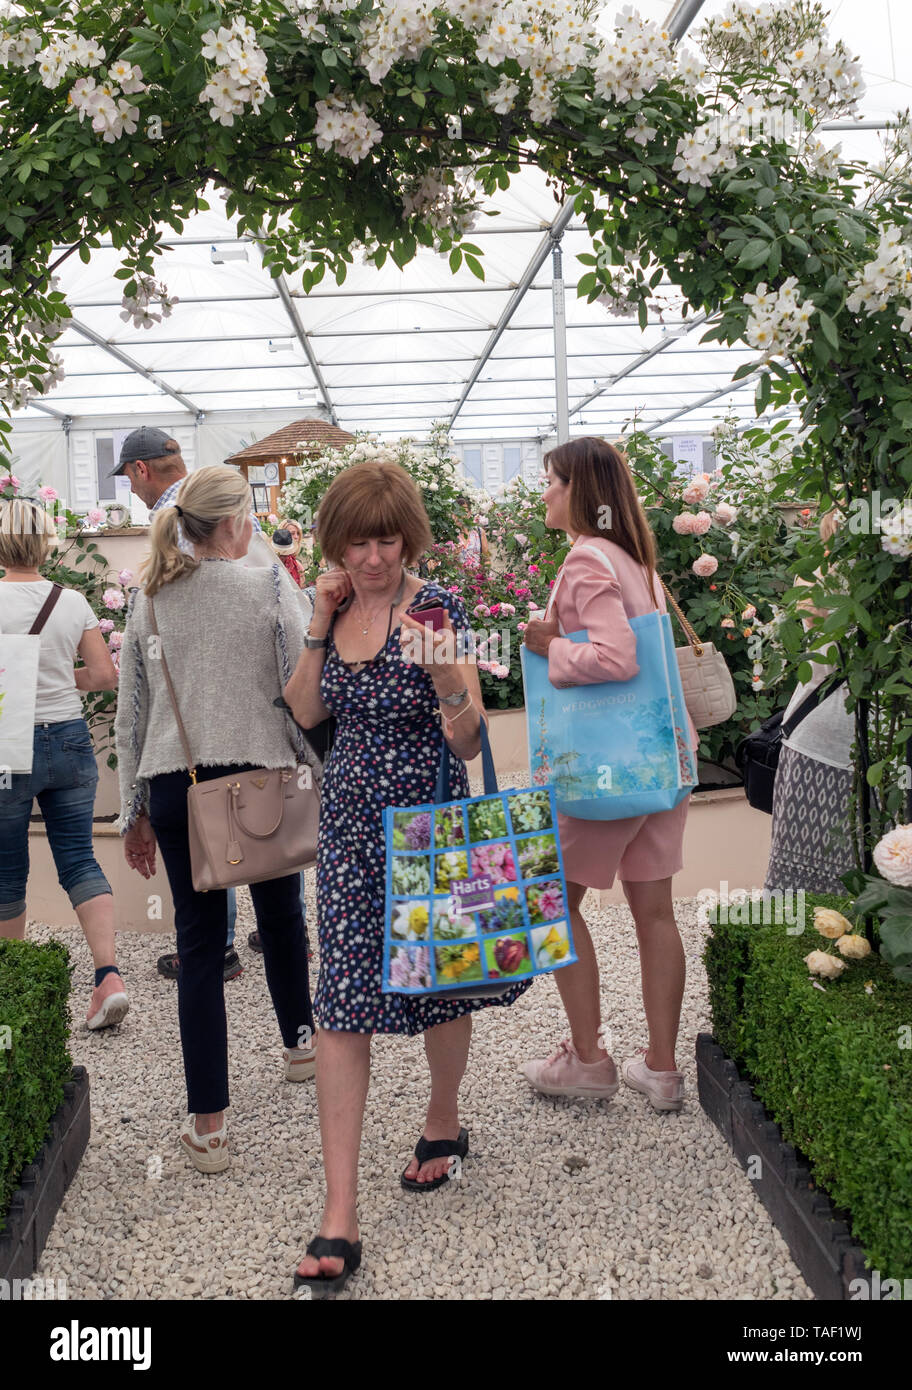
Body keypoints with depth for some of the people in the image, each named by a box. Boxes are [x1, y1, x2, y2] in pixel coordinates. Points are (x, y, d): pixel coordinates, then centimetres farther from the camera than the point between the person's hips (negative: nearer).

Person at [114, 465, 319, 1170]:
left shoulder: (150, 600, 5)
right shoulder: (271, 587, -5)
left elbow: (131, 713, 8)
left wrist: (135, 810, 15)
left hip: (173, 784, 2)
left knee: (199, 941, 6)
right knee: (280, 912, 22)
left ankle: (208, 1124, 6)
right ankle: (301, 1040, 45)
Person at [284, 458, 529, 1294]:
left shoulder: (438, 607, -12)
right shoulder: (338, 605, 4)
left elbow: (467, 740, -15)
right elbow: (305, 713, 10)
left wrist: (449, 677, -36)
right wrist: (319, 627, -3)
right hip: (351, 823, 4)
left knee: (441, 988, 14)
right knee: (341, 1004, -3)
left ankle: (444, 1122, 44)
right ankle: (340, 1215, 0)